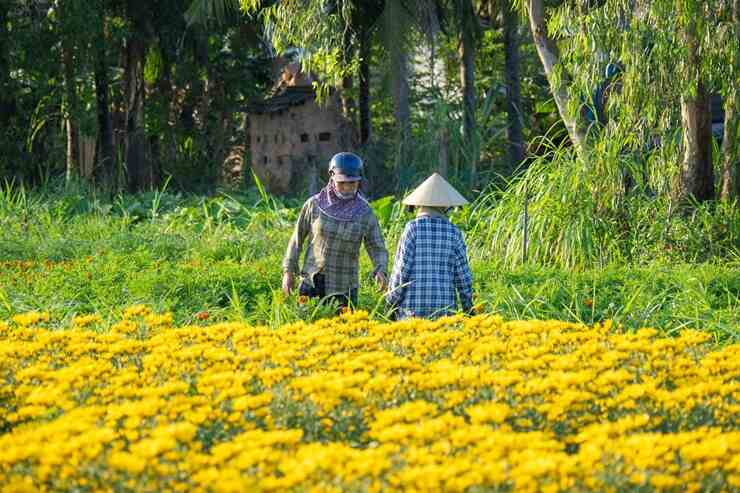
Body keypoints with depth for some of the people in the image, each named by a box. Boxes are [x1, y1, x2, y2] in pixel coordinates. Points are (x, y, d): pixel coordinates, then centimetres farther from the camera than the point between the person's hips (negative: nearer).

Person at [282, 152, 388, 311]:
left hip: (344, 288, 0)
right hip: (312, 284, 0)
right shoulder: (314, 205, -4)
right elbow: (298, 238, 7)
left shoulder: (364, 213, -4)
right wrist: (288, 271, 5)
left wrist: (380, 271, -21)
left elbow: (377, 249, -1)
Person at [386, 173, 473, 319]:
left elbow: (401, 269, -8)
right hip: (444, 309, 2)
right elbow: (462, 274, 4)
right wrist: (468, 307, 14)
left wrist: (391, 303, 0)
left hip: (412, 308, -2)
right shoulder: (454, 232, 3)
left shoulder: (413, 229, -3)